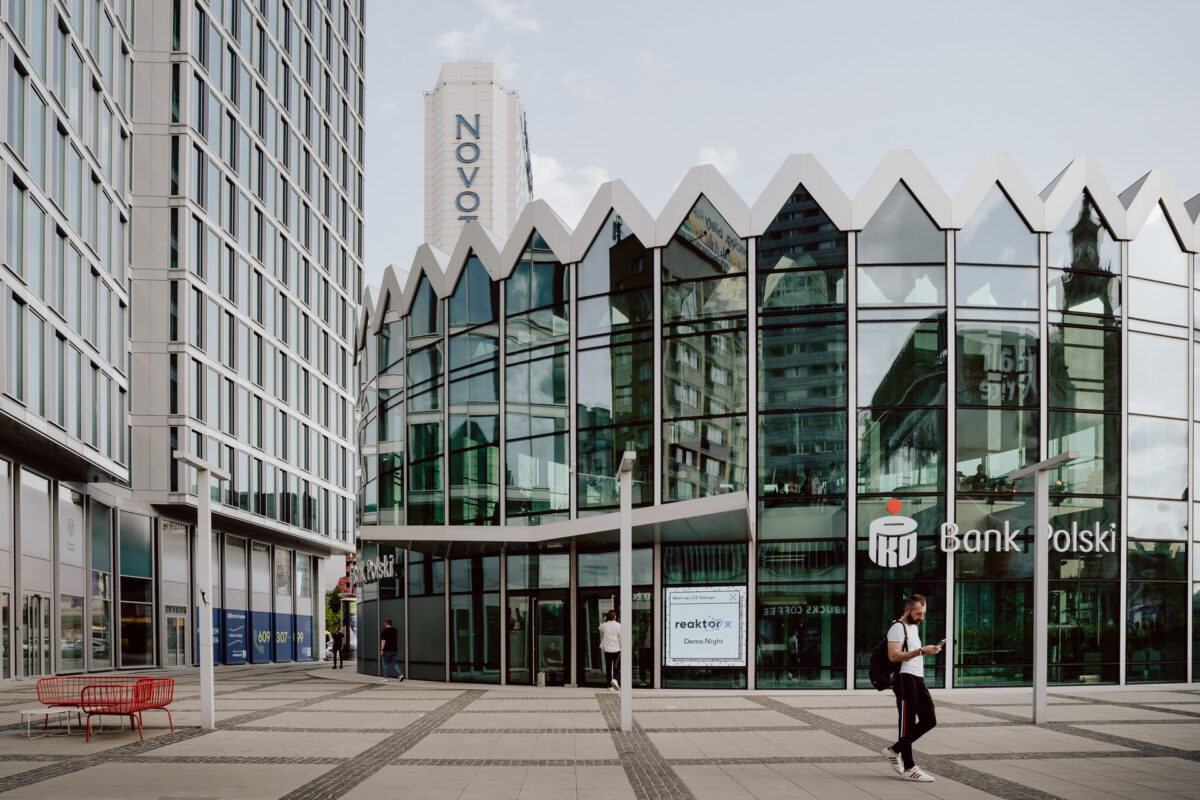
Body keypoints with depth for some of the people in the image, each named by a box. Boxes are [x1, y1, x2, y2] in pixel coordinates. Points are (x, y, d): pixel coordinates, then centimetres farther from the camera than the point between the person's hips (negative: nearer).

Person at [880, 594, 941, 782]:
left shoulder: (914, 627, 21)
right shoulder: (898, 628, -9)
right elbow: (894, 656, -22)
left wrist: (928, 651, 19)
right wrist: (921, 651, -26)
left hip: (918, 679, 10)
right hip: (905, 679, -10)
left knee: (929, 720, 8)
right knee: (908, 724, -6)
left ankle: (894, 751, 19)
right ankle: (909, 769, 0)